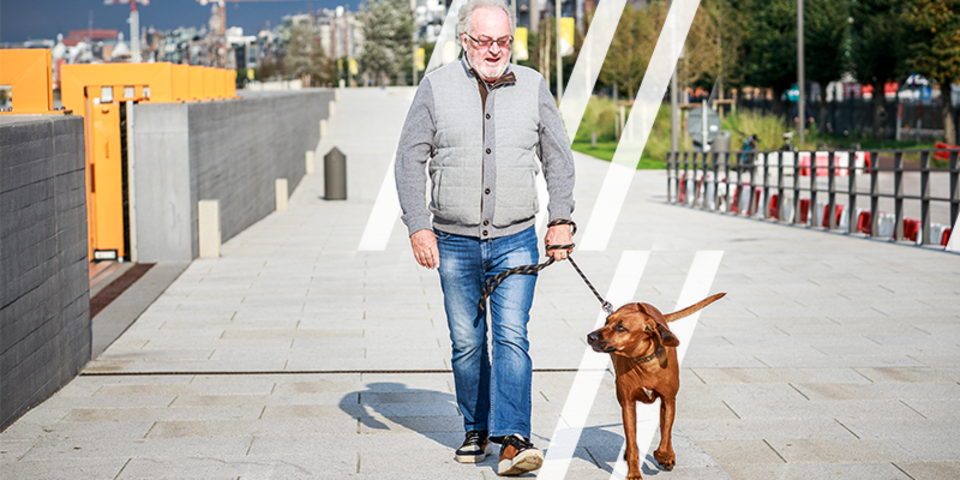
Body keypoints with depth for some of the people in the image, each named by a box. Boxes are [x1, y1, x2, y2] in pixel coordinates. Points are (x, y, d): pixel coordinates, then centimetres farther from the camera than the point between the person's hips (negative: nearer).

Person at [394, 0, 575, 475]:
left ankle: (513, 439, -15)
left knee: (511, 337, -12)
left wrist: (561, 221, 2)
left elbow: (558, 159, 10)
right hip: (454, 243, 1)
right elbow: (409, 160, 1)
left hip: (515, 241, 0)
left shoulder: (533, 87, 3)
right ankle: (476, 431, 23)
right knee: (466, 343, 7)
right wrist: (418, 226, -7)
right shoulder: (436, 87, -1)